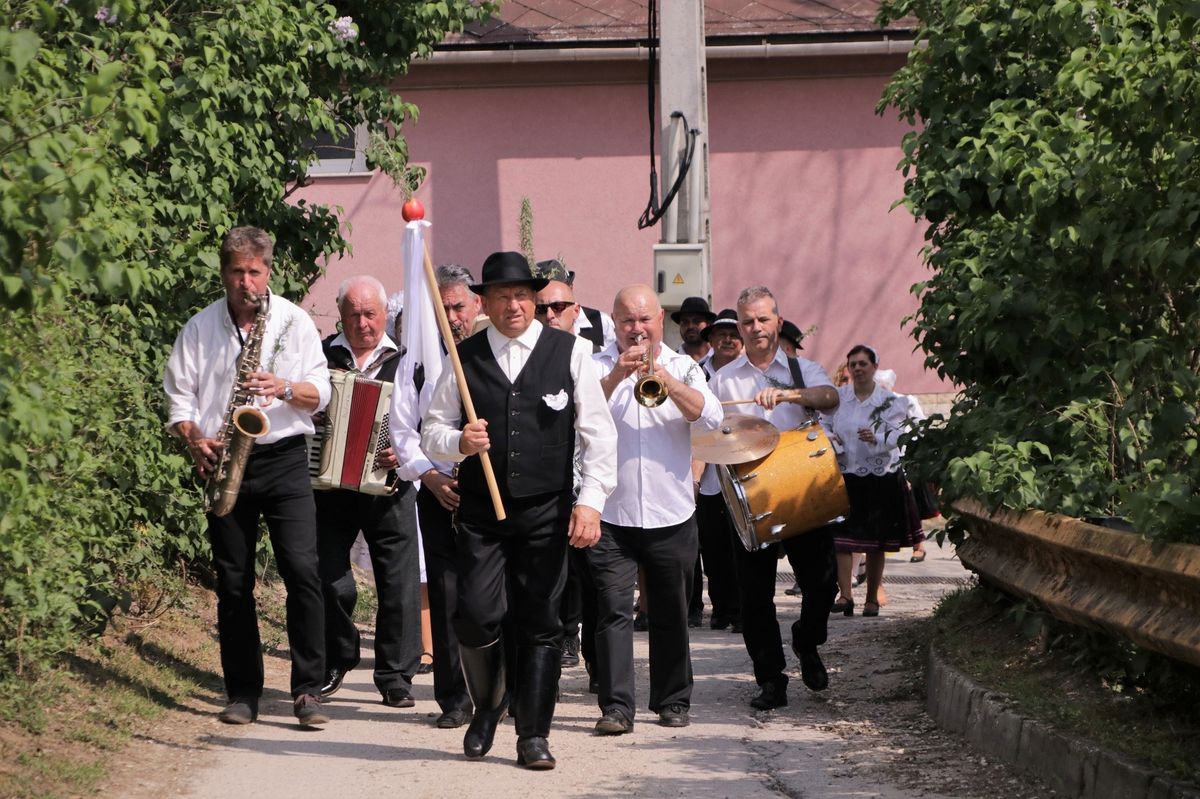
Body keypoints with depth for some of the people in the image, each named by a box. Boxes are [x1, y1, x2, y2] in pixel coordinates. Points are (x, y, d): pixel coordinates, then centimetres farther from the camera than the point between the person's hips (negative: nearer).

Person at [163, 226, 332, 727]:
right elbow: (178, 397, 7)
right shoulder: (199, 329, 7)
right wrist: (196, 442, -10)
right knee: (233, 582, 4)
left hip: (284, 459, -1)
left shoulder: (294, 321, 5)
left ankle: (308, 690, -8)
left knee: (302, 570, -12)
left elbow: (320, 392, 3)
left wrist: (284, 388, -17)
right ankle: (242, 694, 12)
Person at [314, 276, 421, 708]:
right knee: (330, 581, 3)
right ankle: (335, 662, 24)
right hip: (329, 488, 1)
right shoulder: (321, 355, 6)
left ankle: (396, 676, 8)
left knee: (400, 584, -2)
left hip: (387, 489, -1)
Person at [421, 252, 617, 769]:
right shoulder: (464, 358, 6)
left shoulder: (570, 352, 2)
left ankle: (533, 735, 10)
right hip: (480, 512, 1)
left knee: (540, 623, 1)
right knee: (476, 615, -9)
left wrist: (590, 500, -9)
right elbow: (431, 431, 9)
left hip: (546, 512, -1)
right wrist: (459, 442, -14)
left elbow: (598, 433, 1)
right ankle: (487, 703, 19)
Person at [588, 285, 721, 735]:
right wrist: (616, 376, -26)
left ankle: (673, 701, 21)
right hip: (611, 516, -2)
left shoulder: (683, 368, 7)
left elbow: (711, 417, -10)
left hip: (671, 516, 2)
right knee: (613, 611, -8)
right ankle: (616, 706, -7)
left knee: (671, 615, 10)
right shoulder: (598, 368, 3)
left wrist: (663, 377, -21)